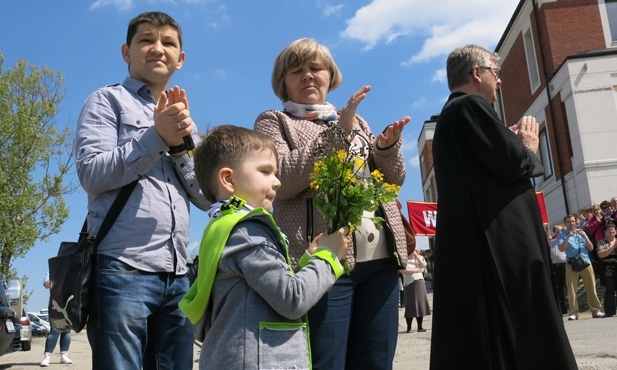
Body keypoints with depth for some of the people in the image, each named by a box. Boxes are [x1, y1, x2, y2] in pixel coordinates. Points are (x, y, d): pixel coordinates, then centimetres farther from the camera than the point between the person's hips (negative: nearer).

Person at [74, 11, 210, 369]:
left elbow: (206, 197, 12)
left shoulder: (181, 115, 22)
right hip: (123, 268, -5)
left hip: (177, 275, 5)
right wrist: (157, 137, -13)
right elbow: (91, 173, -7)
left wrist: (181, 144, -3)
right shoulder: (108, 101, 7)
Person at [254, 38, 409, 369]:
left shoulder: (355, 121, 24)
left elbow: (394, 179, 19)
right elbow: (282, 180, -10)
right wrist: (337, 132, -12)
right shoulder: (273, 122, 9)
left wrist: (387, 146, -1)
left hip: (381, 259, 5)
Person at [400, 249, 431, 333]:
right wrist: (417, 270, -9)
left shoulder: (419, 257, 11)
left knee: (420, 304, 4)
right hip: (409, 283, -4)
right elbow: (404, 271, -16)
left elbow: (424, 265, -5)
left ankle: (420, 327, 11)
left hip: (420, 282, 4)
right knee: (410, 305, -4)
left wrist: (416, 255, -7)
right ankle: (409, 328, 3)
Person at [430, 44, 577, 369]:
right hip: (500, 243, -10)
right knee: (527, 343, -5)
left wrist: (515, 145, 15)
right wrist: (528, 147, 5)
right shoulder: (472, 106, -7)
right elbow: (512, 164, -16)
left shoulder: (450, 114, 24)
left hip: (469, 243, 10)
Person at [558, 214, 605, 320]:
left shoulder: (581, 233, 16)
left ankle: (596, 311, 9)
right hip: (572, 265, -3)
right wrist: (568, 237, -16)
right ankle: (573, 313, -1)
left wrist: (584, 237, -3)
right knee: (572, 289, -4)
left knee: (591, 288, 3)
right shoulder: (562, 235, 7)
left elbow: (591, 248, 11)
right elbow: (561, 249, -9)